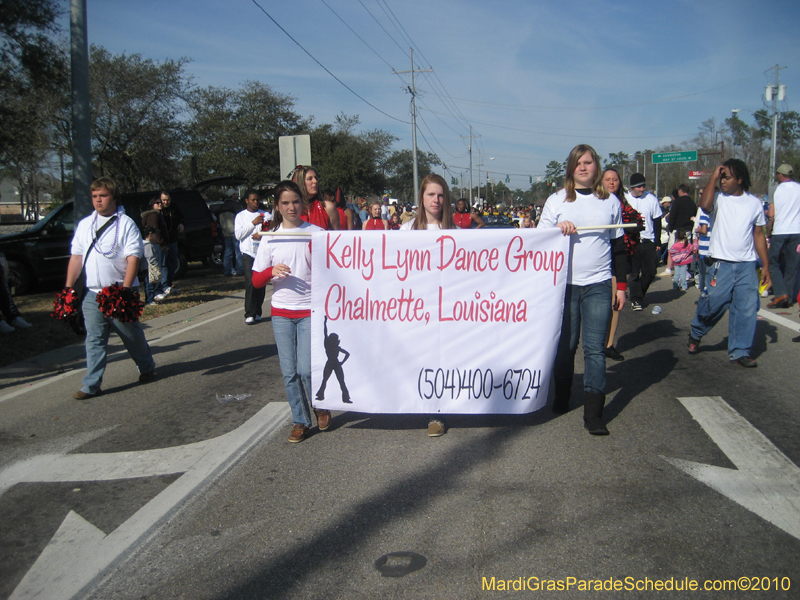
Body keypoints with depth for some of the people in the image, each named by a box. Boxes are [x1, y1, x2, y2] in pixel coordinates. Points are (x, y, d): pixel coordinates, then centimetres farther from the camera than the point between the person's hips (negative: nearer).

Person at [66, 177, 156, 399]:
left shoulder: (126, 224, -5)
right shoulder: (84, 225, 11)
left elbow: (133, 258, -12)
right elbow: (76, 257, 13)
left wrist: (125, 290, -20)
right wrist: (69, 287, 8)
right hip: (92, 293, 4)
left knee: (132, 334, 10)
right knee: (94, 339, 3)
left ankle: (147, 368, 31)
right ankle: (91, 385, 8)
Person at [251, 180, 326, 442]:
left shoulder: (316, 233, 0)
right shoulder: (270, 238, 5)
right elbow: (256, 281, 5)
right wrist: (272, 271, -15)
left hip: (310, 311, -2)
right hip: (281, 312, 3)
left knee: (306, 369, -10)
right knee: (289, 372, 6)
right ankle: (300, 421, 23)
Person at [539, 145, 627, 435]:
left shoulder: (610, 202, 10)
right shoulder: (556, 200, 6)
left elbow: (618, 246, 14)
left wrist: (622, 285, 10)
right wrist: (558, 229, -14)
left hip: (598, 286, 0)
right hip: (564, 283, 0)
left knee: (595, 348, -3)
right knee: (565, 344, 9)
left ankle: (593, 414, 0)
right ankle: (562, 399, 27)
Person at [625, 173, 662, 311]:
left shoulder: (651, 199, 4)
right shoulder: (625, 199, 1)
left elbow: (657, 221, 8)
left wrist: (657, 241, 5)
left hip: (648, 242, 2)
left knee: (650, 272, 3)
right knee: (633, 272, -2)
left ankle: (639, 294, 24)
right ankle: (636, 299, 8)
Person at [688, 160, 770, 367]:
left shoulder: (754, 203, 7)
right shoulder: (718, 199, -1)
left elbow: (759, 235, 13)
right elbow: (704, 205, -26)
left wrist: (766, 266, 11)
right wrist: (713, 177, -17)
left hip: (747, 266, 3)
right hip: (722, 264, -3)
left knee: (747, 308, 2)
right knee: (713, 304, -1)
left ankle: (739, 352, 13)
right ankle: (695, 335, 26)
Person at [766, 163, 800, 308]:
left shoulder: (777, 190, -4)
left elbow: (771, 216, -5)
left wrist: (768, 233, 5)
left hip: (779, 232, -3)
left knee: (774, 264, 6)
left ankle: (780, 292, -10)